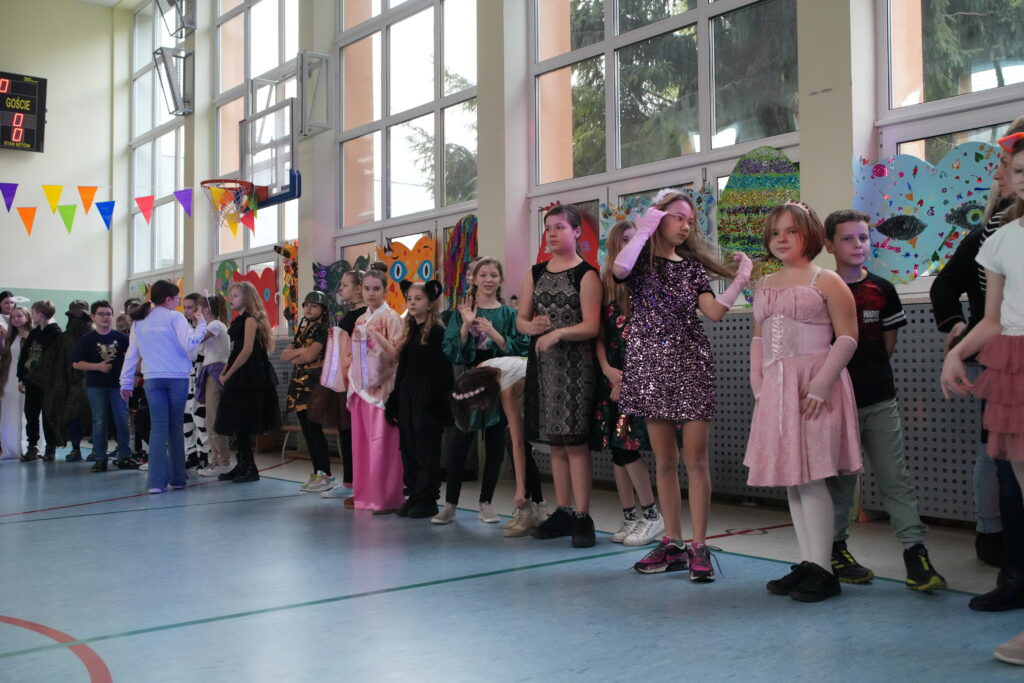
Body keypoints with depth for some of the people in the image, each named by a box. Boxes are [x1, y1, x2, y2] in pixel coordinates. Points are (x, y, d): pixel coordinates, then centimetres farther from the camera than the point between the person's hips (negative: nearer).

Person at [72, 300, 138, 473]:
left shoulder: (120, 337, 4)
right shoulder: (87, 339, 0)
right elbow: (76, 363, -2)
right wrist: (97, 366, -14)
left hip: (118, 384, 1)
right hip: (96, 386, -1)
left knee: (123, 421, 0)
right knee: (100, 422, 3)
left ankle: (124, 457, 8)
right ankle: (100, 459, 9)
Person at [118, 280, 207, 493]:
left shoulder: (139, 322, 11)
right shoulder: (174, 317, -3)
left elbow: (131, 354, 13)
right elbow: (189, 344, -14)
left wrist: (126, 382, 17)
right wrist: (201, 324, 0)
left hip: (152, 379, 3)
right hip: (177, 377, -3)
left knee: (158, 427, -1)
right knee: (176, 427, 9)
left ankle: (157, 480, -11)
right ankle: (178, 478, 15)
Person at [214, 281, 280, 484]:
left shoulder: (250, 319, -9)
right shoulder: (239, 320, 17)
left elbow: (247, 350, -17)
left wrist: (228, 374, -13)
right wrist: (225, 371, 4)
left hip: (248, 376, -9)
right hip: (239, 377, 9)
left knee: (241, 424, -7)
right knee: (238, 424, 9)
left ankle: (250, 469, -2)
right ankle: (242, 466, 15)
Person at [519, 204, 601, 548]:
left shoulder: (586, 274, -4)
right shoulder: (536, 273, 14)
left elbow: (591, 326, -12)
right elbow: (520, 319, 12)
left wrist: (558, 332, -23)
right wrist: (532, 326, -9)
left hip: (574, 363, -6)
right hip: (542, 362, 6)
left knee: (575, 440, -8)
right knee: (555, 441, 10)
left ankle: (582, 517, -3)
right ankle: (563, 512, 18)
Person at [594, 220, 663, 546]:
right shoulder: (605, 285, 10)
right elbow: (599, 334, 8)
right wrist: (608, 369, -7)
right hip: (611, 373, 5)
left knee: (626, 445, -10)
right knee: (616, 447, 6)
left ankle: (652, 516, 5)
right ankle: (629, 517, 16)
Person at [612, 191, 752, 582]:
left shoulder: (692, 266, 11)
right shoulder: (641, 259, 5)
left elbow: (714, 312, -2)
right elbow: (619, 269, -20)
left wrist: (741, 280, -8)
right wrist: (644, 230, -11)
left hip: (691, 363, 1)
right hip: (650, 362, 0)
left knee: (695, 458, -4)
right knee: (664, 460, 6)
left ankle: (699, 547, 1)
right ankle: (672, 545, 15)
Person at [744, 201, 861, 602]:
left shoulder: (826, 281, -2)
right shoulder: (765, 286, 17)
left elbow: (847, 338, -8)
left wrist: (820, 384, -18)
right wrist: (757, 382, 6)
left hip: (812, 388, -7)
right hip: (775, 389, 7)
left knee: (810, 478, -9)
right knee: (790, 479, 8)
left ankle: (823, 570, -2)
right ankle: (807, 565, 16)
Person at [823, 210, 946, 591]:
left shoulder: (882, 291, 5)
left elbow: (889, 343, 11)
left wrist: (868, 370, 5)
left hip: (880, 399, 2)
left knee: (895, 477, 0)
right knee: (840, 477, 8)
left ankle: (915, 553, 0)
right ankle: (837, 549, 20)